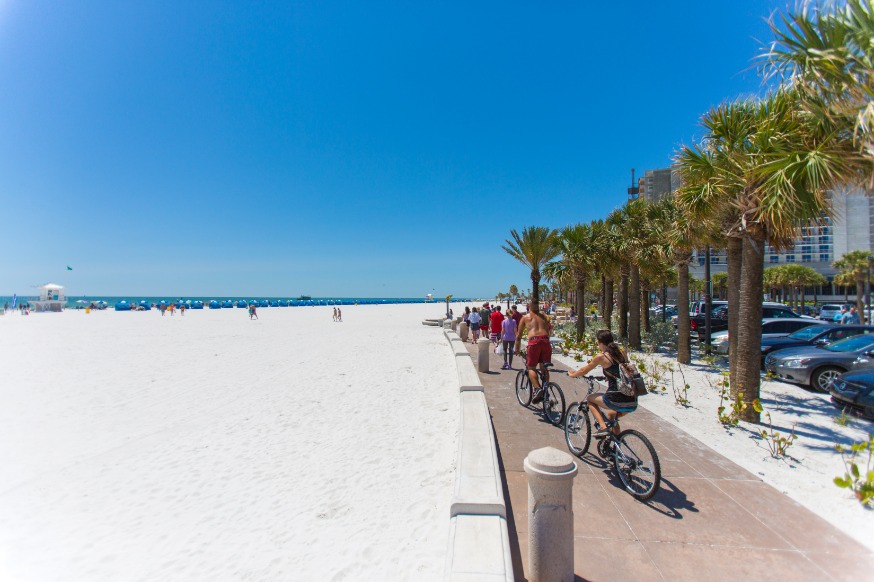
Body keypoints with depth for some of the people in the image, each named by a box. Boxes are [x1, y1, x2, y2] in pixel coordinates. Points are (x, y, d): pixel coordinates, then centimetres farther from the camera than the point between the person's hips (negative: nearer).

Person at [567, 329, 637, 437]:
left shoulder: (601, 357, -5)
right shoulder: (621, 352, 10)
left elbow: (583, 371, 9)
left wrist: (572, 374, 28)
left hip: (616, 400, -6)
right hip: (633, 402, 6)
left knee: (590, 398, 21)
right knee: (611, 415, 34)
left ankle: (603, 427, 6)